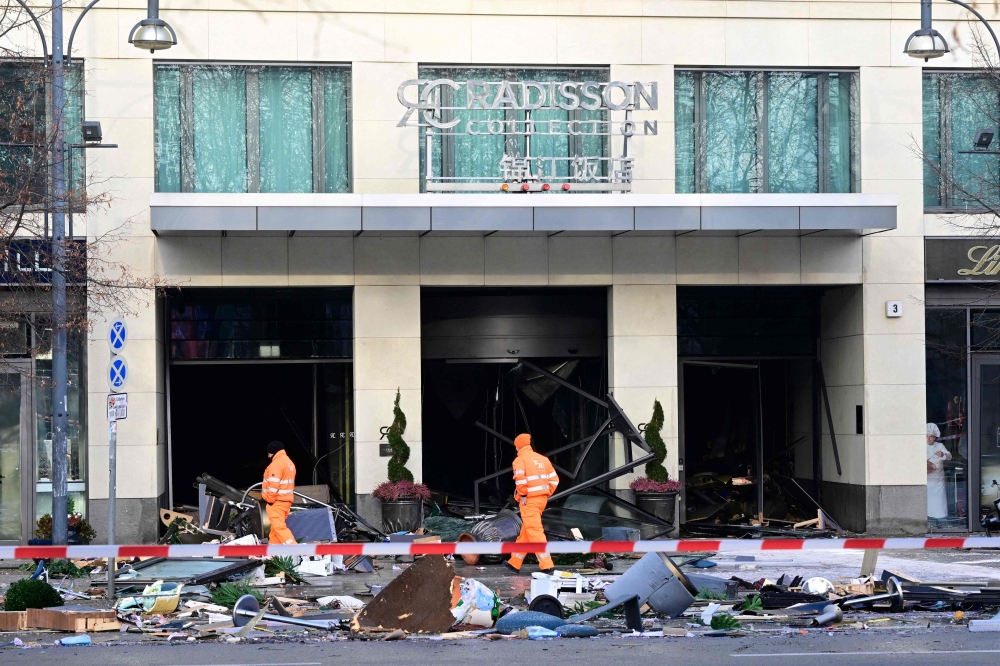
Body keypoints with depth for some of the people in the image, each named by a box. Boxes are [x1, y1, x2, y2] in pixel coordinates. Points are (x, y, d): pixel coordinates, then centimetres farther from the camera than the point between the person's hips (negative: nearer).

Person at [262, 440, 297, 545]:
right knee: (277, 525, 14)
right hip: (286, 500, 10)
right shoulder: (289, 462, 18)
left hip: (276, 501, -10)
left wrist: (270, 499, -16)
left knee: (278, 526, -12)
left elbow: (273, 483, -21)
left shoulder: (277, 463, -14)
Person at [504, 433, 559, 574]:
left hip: (529, 500, -8)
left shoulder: (520, 459, -6)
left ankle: (547, 564, -16)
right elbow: (554, 479, 11)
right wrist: (547, 494, 13)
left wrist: (522, 495, -14)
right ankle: (515, 563, 25)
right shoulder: (542, 458, 16)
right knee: (526, 530, 17)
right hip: (542, 499, 8)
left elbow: (520, 478, -23)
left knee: (534, 531, -8)